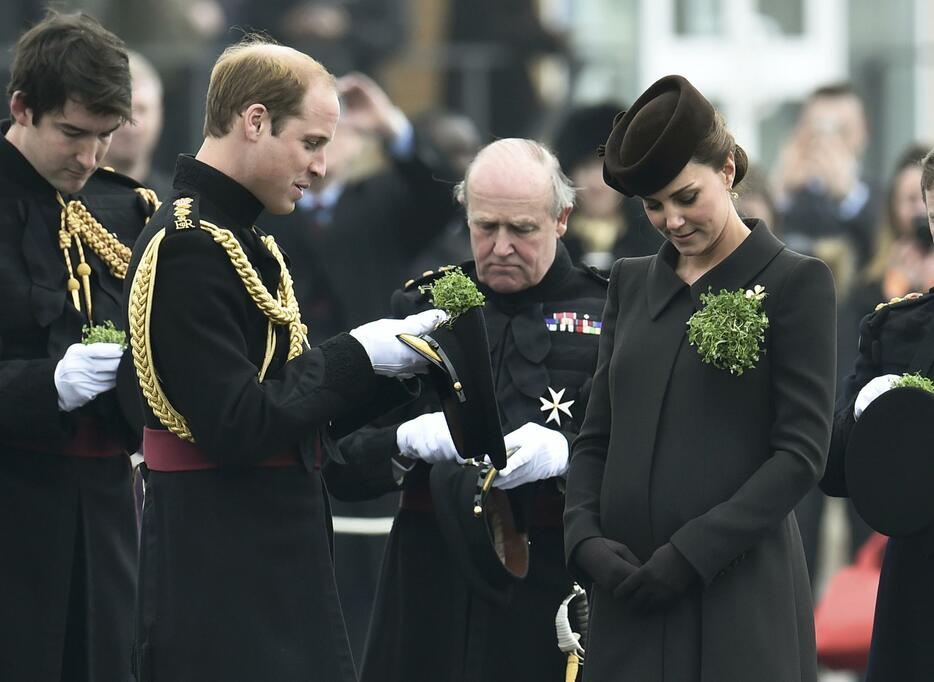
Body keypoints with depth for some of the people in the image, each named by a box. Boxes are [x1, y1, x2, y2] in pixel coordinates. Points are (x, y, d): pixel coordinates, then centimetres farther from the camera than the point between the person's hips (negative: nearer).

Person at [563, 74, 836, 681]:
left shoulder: (795, 283, -1)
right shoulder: (632, 283, 15)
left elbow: (801, 453, -8)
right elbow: (596, 435, 15)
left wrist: (690, 553, -14)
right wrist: (585, 536, -4)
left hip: (739, 593, -4)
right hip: (629, 596, 4)